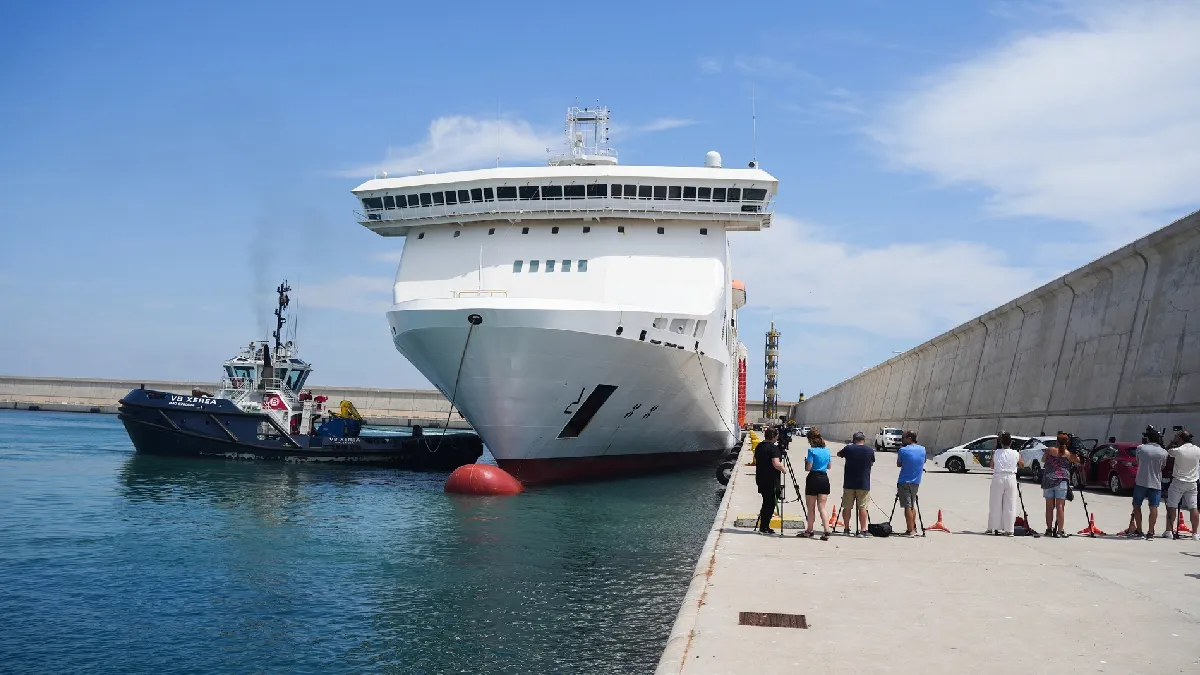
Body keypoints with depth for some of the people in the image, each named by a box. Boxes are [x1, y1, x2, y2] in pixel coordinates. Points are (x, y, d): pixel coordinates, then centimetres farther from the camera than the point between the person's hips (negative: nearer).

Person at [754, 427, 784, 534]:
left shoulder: (758, 446, 10)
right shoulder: (773, 448, -15)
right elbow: (776, 464, -24)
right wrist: (783, 469, -6)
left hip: (760, 479, 8)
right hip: (771, 480, -8)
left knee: (767, 501, 14)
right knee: (770, 502, 0)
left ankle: (763, 526, 16)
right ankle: (764, 527, 1)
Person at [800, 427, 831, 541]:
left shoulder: (812, 450, -11)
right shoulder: (827, 450, 9)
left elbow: (808, 468, -13)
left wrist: (805, 461, 6)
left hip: (813, 479, -5)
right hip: (824, 479, 5)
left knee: (811, 508, 7)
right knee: (822, 507, 6)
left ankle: (809, 531, 16)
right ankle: (826, 531, -6)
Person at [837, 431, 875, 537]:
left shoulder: (848, 449, -4)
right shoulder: (870, 451, -4)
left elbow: (839, 454, 16)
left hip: (848, 484, 1)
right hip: (864, 484, -1)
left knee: (847, 507, 10)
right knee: (862, 507, 0)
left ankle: (847, 529, 14)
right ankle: (863, 530, -5)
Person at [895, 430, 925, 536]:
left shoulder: (903, 450, -12)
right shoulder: (922, 449, 3)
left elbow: (899, 464, 0)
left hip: (904, 482, -6)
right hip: (916, 482, 6)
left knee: (907, 506, -4)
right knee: (912, 505, 19)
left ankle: (910, 530, -6)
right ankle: (914, 527, 22)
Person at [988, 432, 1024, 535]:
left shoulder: (996, 453, -3)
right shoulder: (1016, 454, -3)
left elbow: (992, 466, 8)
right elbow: (1022, 465, 15)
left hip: (998, 477, 0)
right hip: (1011, 478, 0)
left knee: (996, 504, 10)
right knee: (1010, 505, 5)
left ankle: (994, 527, 14)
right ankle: (1008, 530, 4)